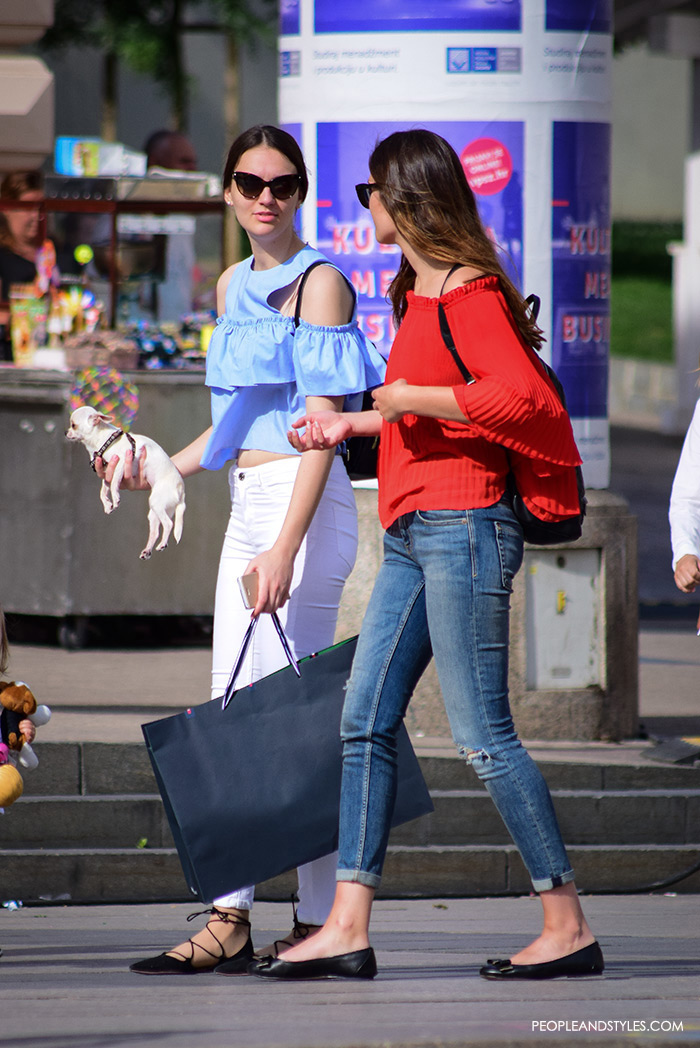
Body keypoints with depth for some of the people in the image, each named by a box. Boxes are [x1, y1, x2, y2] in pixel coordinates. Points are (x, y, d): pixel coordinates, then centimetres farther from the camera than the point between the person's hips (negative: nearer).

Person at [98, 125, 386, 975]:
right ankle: (230, 921, 4)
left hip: (306, 504, -8)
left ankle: (320, 926, -7)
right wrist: (163, 472, 24)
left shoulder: (320, 283, -8)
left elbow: (321, 424, -15)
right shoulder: (233, 286, 17)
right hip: (247, 505, 8)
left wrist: (284, 547, -22)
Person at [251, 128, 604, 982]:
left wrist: (406, 397, -18)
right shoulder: (418, 294, 17)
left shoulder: (470, 296, -12)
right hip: (413, 534, 10)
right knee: (365, 723, 5)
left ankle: (568, 927, -2)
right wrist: (348, 425, 29)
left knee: (482, 735, -8)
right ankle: (347, 929, 4)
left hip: (461, 525, -10)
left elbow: (519, 395, -26)